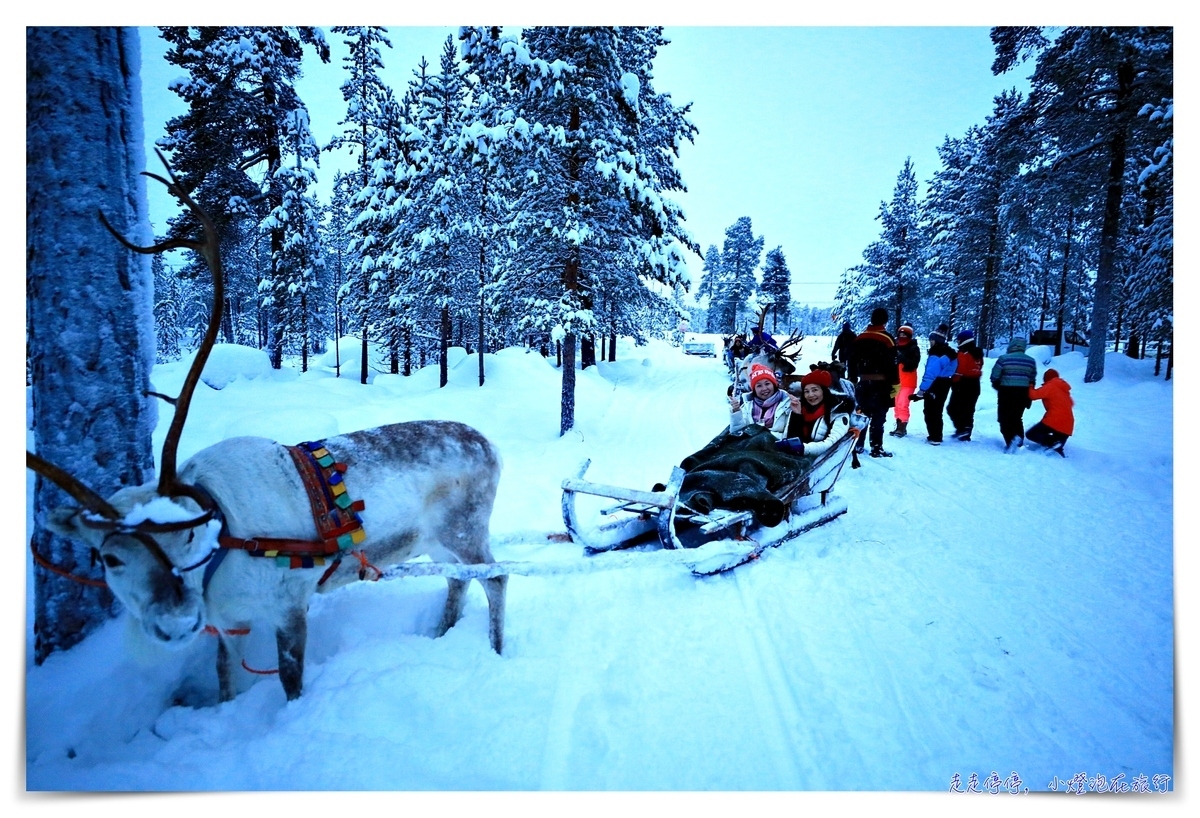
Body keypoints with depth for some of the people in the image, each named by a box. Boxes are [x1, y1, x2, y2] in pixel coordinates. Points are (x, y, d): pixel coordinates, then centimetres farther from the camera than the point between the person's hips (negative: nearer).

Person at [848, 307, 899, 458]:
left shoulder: (860, 338, 9)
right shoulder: (887, 338, -8)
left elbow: (852, 362, 11)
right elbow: (892, 364, -12)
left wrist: (852, 381, 17)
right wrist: (894, 384, -8)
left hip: (863, 383, 5)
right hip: (881, 384, -5)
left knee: (861, 414, 15)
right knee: (879, 416, -1)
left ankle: (857, 444, 19)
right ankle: (876, 448, -1)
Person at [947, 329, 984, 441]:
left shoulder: (963, 354, -17)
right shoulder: (978, 354, 11)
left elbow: (959, 371, -19)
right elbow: (979, 370, 16)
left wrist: (953, 382, -8)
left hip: (962, 385, -8)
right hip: (974, 386, 8)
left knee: (953, 408, 1)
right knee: (969, 410, 12)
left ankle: (962, 429, -10)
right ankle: (966, 433, 14)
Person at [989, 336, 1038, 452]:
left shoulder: (1004, 358, -10)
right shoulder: (1031, 361, 5)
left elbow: (994, 377, -8)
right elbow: (1032, 381, 10)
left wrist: (998, 387, 12)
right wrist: (1029, 399, 18)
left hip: (1006, 392, -4)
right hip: (1023, 394, 4)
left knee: (1005, 418, 4)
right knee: (1016, 418, 18)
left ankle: (1010, 441, -10)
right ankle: (1019, 441, 6)